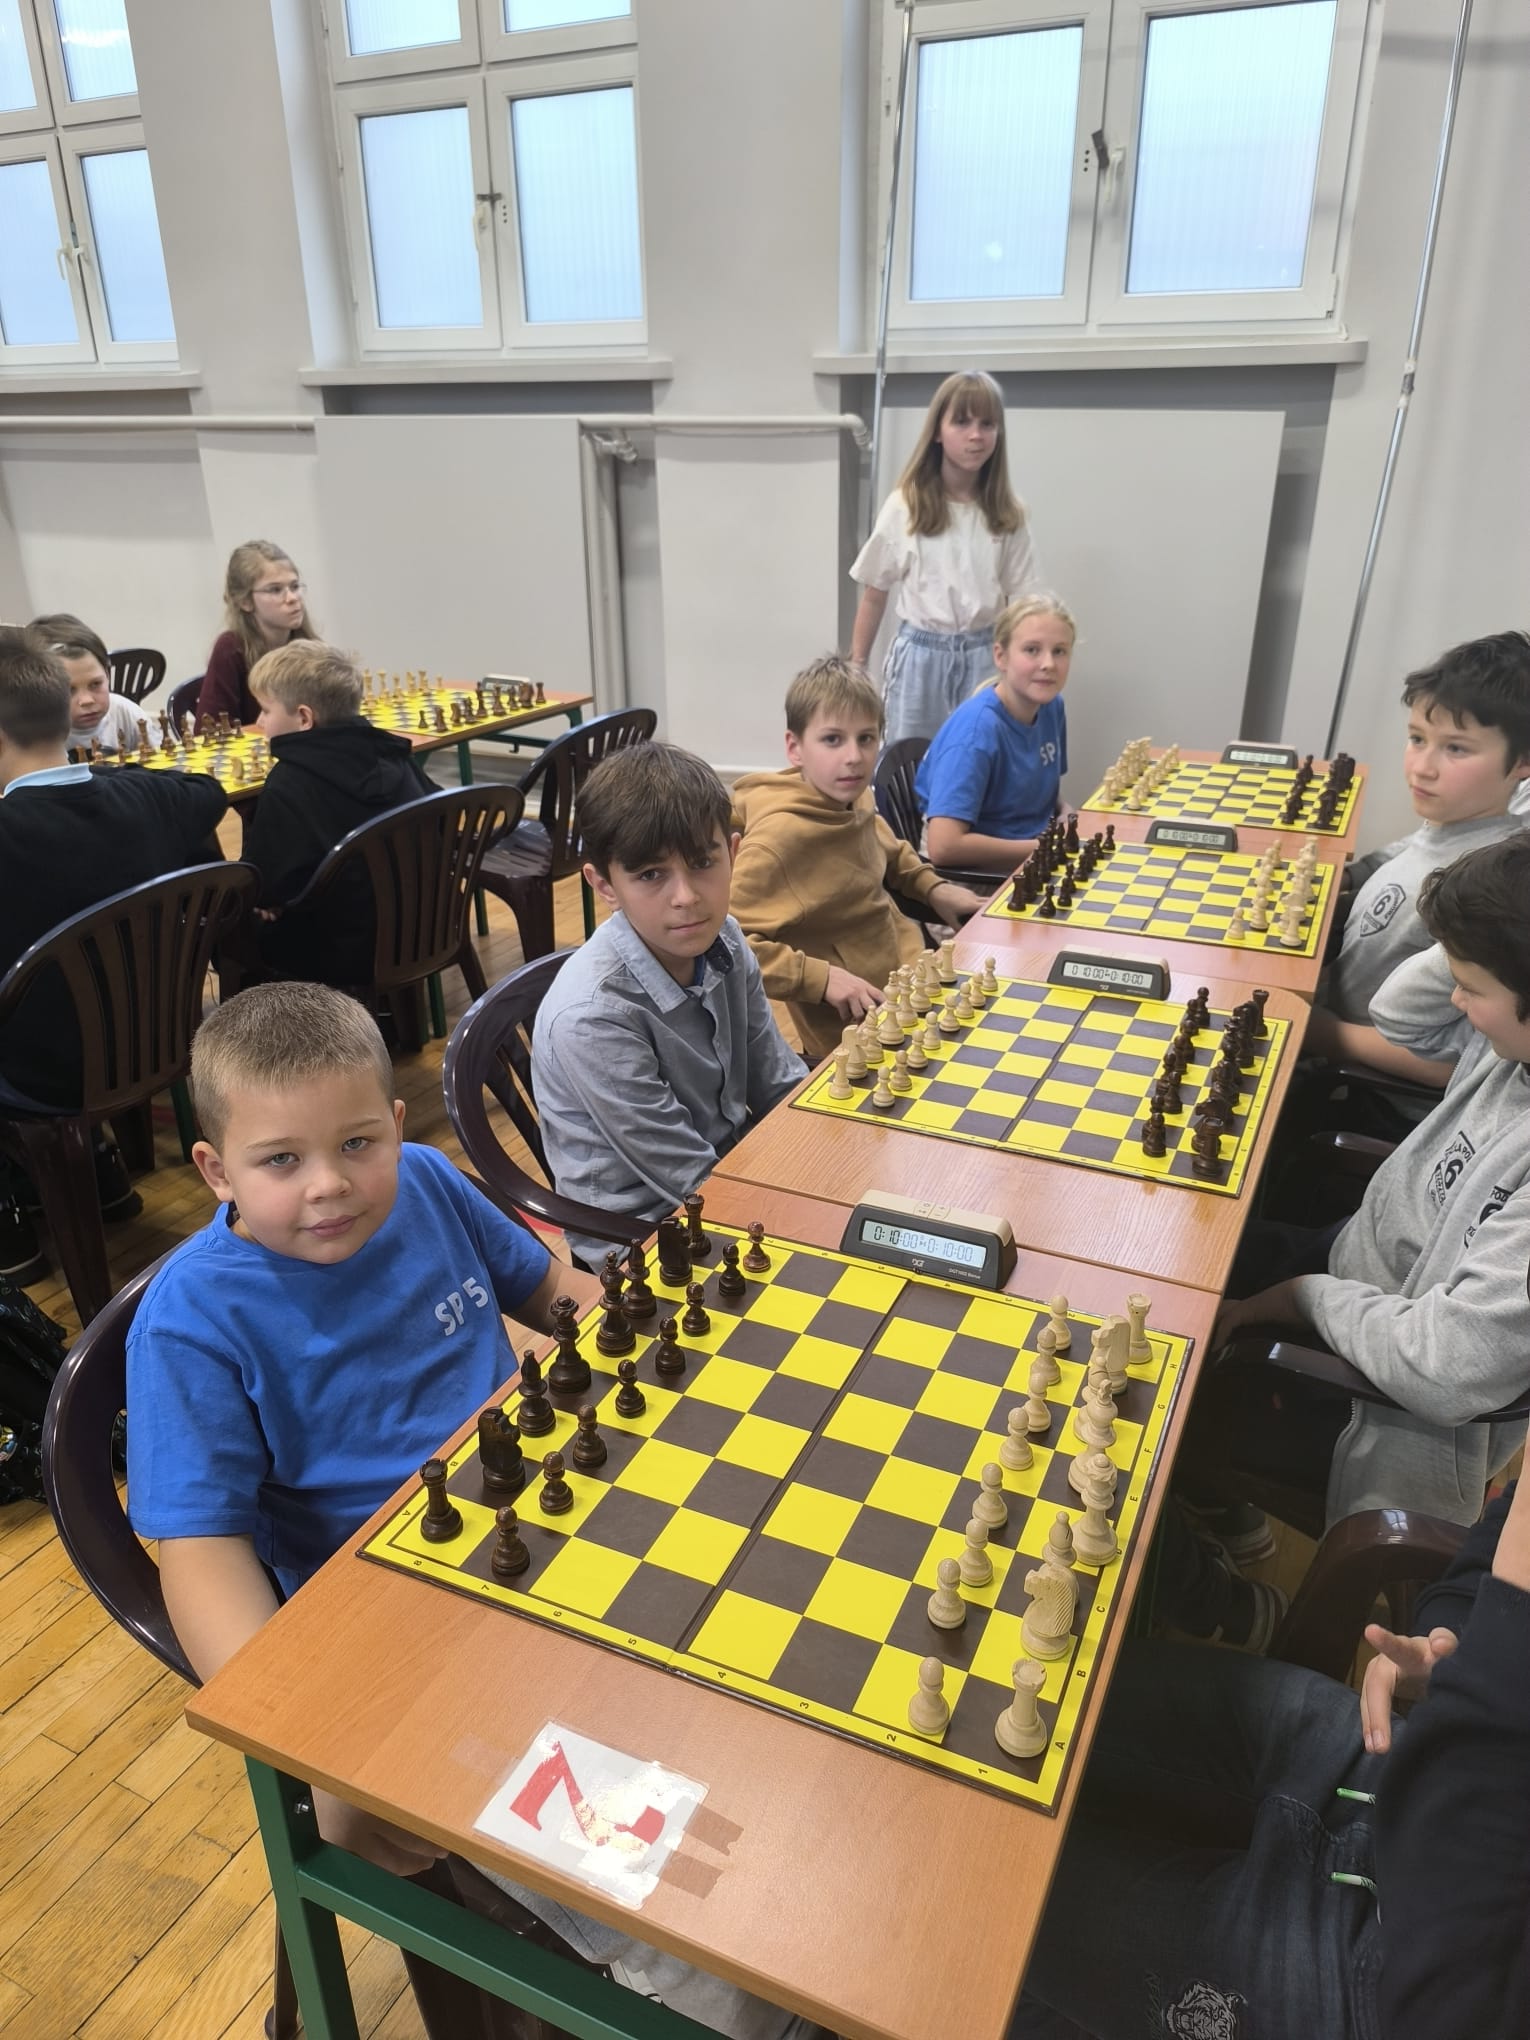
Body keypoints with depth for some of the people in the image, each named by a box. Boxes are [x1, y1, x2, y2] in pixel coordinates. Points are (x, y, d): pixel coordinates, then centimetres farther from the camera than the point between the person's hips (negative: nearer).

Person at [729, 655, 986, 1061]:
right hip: (854, 1038, -8)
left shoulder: (854, 800, -2)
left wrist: (933, 888, 9)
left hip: (909, 986, 8)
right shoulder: (780, 834, -25)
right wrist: (821, 977, -29)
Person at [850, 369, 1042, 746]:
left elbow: (1020, 601, 4)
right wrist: (856, 669, 2)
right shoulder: (904, 507, -3)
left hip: (983, 657, 1)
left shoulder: (1008, 514, 1)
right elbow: (874, 594, 1)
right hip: (920, 654, -1)